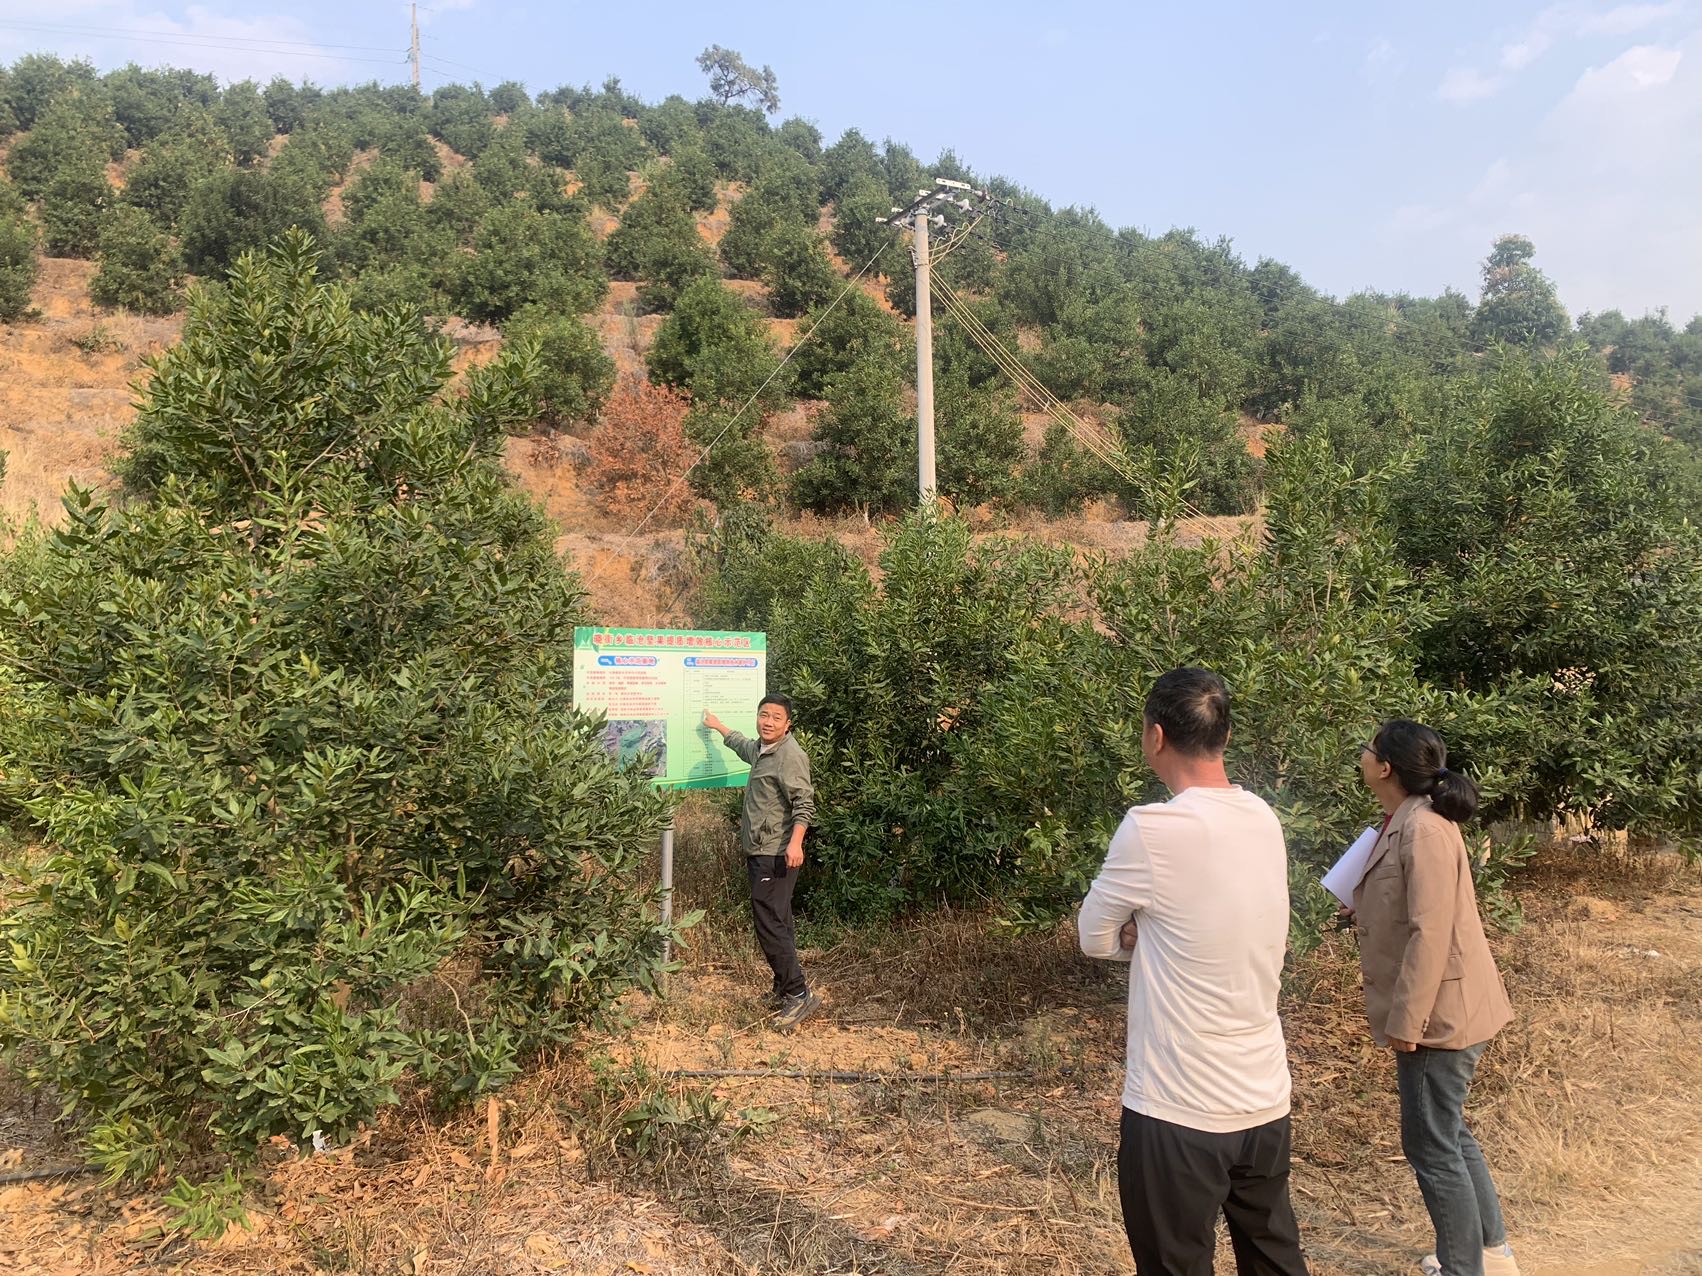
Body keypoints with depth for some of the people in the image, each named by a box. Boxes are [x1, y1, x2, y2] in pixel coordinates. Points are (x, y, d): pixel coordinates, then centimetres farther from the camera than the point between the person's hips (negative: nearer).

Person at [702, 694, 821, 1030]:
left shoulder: (790, 754, -15)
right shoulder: (762, 749, 15)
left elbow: (804, 803, -23)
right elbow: (743, 745, 41)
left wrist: (795, 842, -36)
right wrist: (718, 726, 55)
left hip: (776, 855, -10)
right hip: (760, 852, 10)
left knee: (770, 924, -13)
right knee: (775, 923, 14)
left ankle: (799, 995, -10)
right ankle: (784, 989, 23)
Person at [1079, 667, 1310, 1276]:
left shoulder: (1151, 829, -21)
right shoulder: (1265, 821, 0)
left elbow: (1095, 937, -7)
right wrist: (1153, 933, -3)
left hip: (1178, 1113, -7)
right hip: (1266, 1100, 7)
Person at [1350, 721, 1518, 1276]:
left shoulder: (1423, 830, -23)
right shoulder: (1404, 823, 7)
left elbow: (1430, 934, -26)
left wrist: (1406, 1023, -22)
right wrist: (1362, 909, -1)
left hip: (1438, 1015, -10)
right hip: (1442, 1013, 10)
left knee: (1431, 1146, 2)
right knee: (1449, 1134, 23)